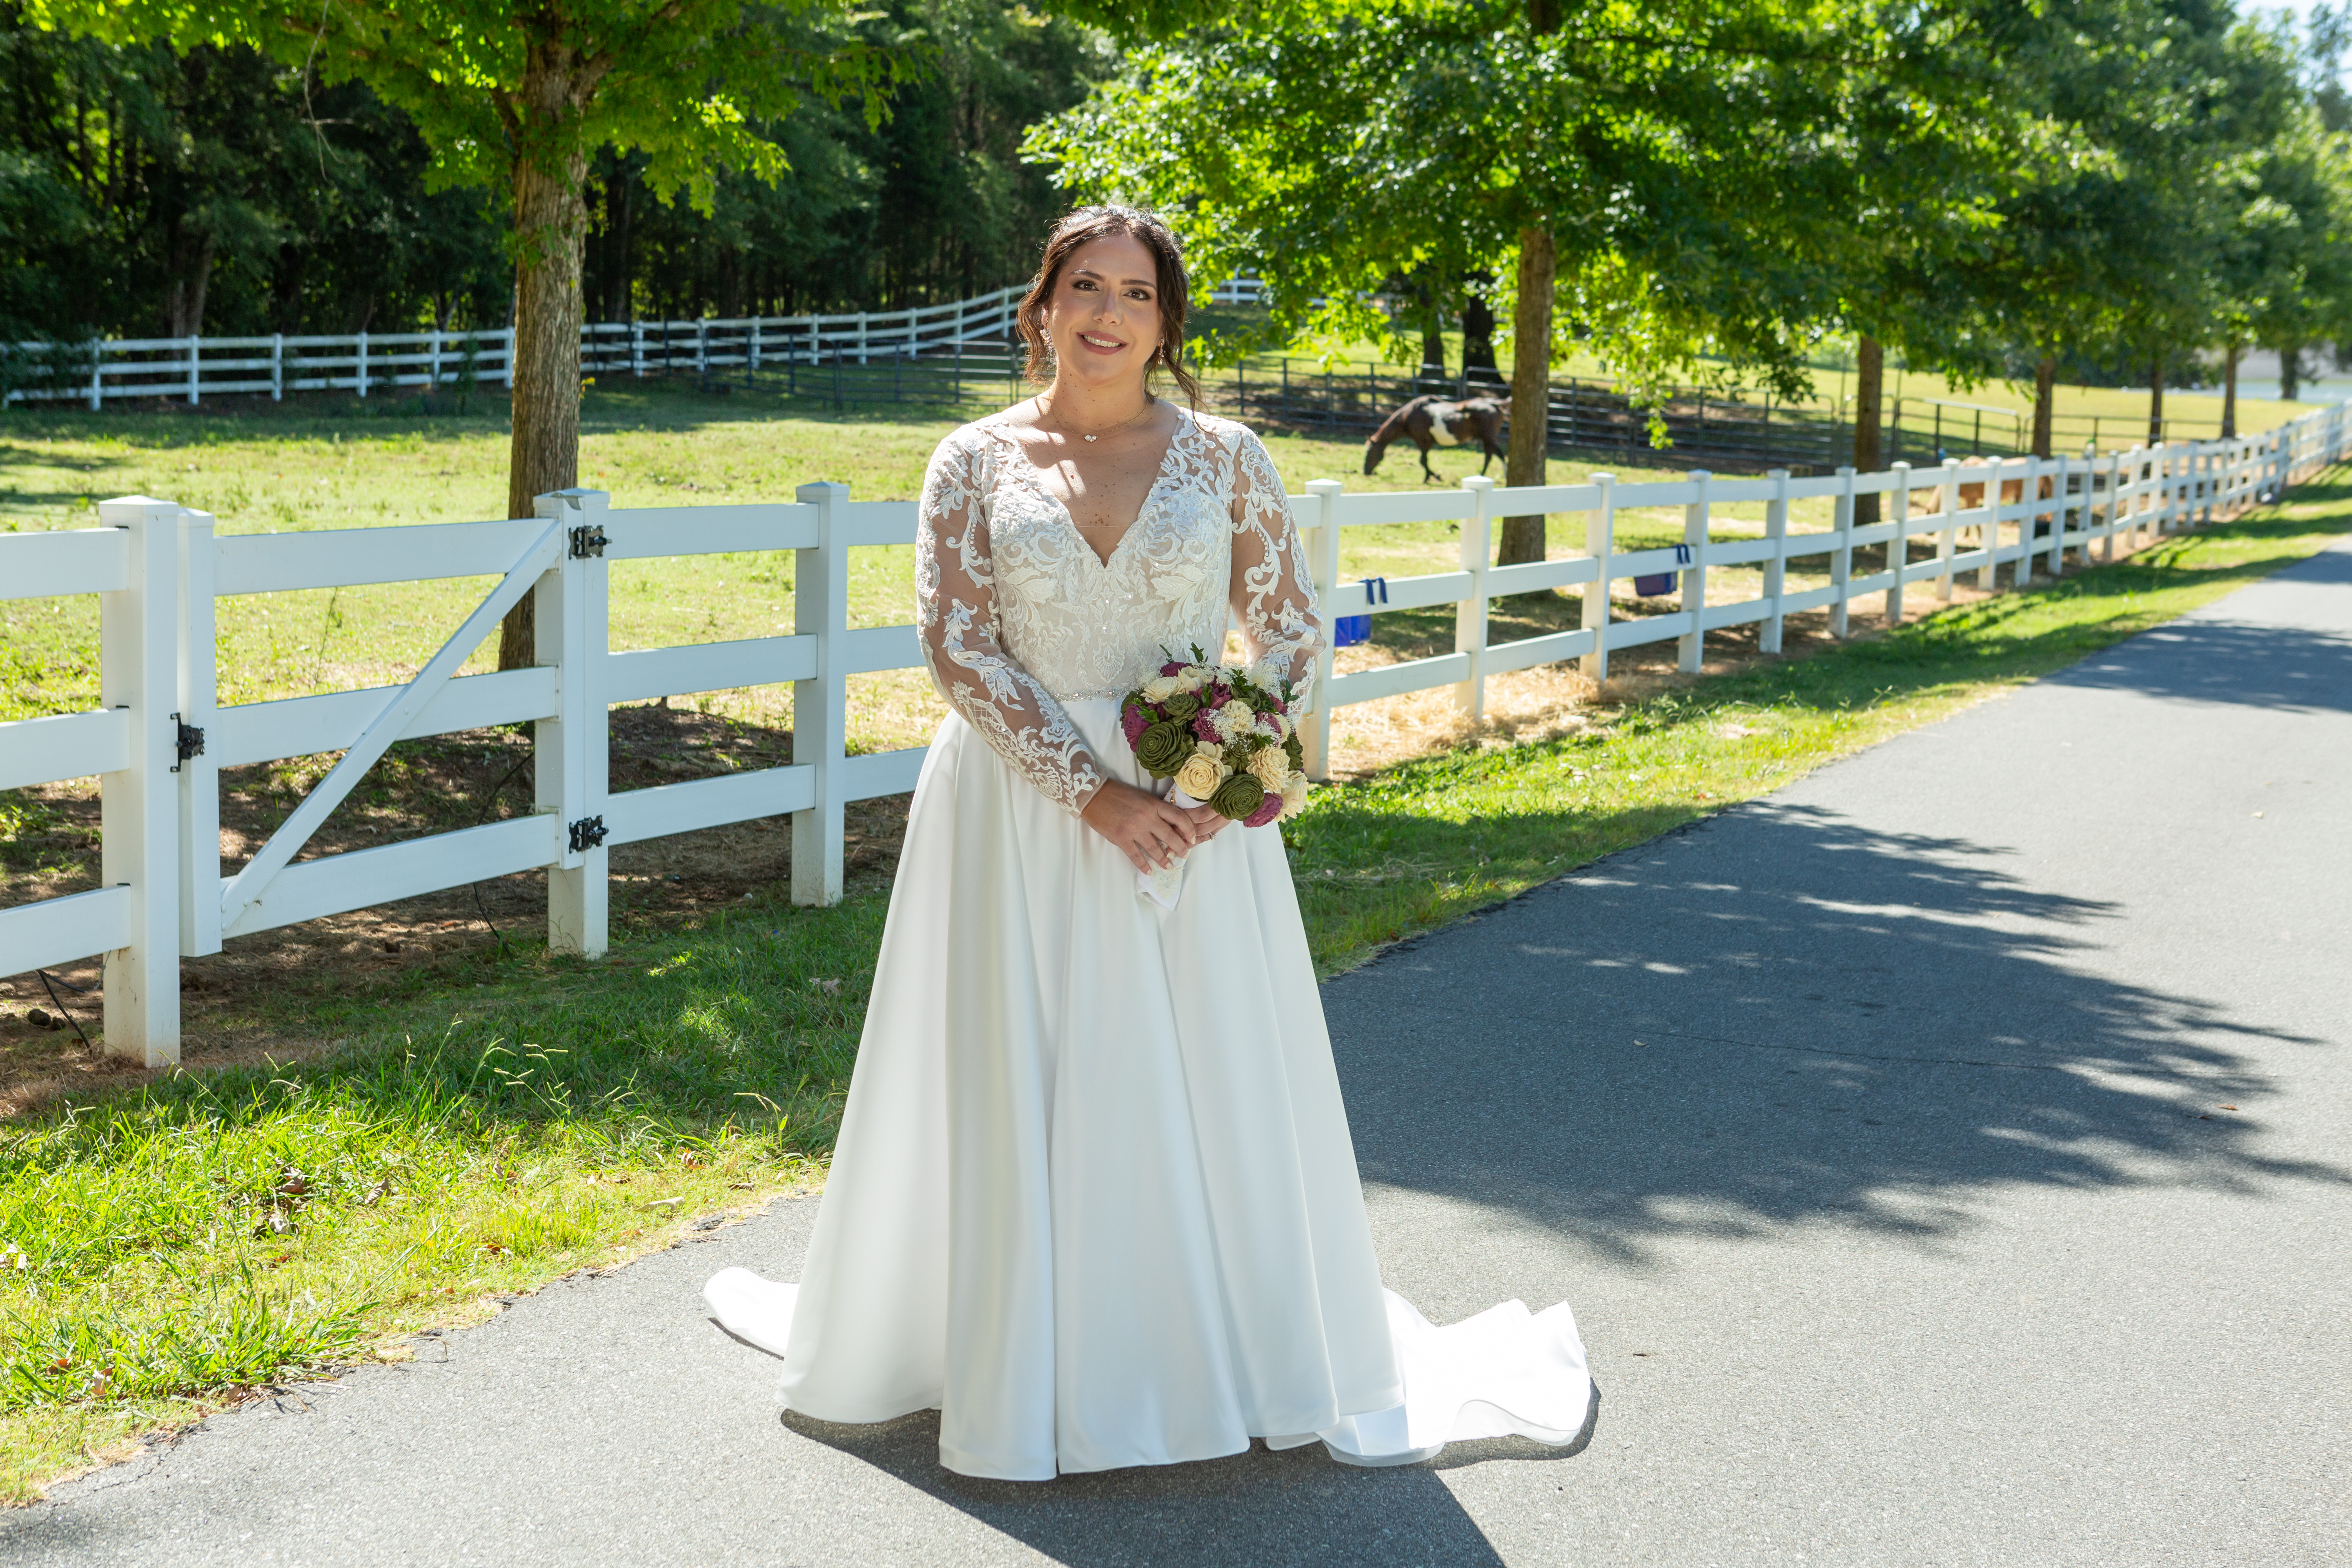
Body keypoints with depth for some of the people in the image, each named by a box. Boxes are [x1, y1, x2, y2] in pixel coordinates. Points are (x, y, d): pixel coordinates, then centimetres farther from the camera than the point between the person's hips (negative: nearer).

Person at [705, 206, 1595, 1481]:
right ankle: (1036, 1372, 18)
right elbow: (955, 648, -6)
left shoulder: (1223, 456, 4)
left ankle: (1249, 1363, 20)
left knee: (1215, 1090, 4)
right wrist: (1093, 793, -15)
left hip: (1193, 814, 1)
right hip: (1022, 818, 0)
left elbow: (1292, 634, 6)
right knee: (1022, 1096, 4)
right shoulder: (977, 460, 1)